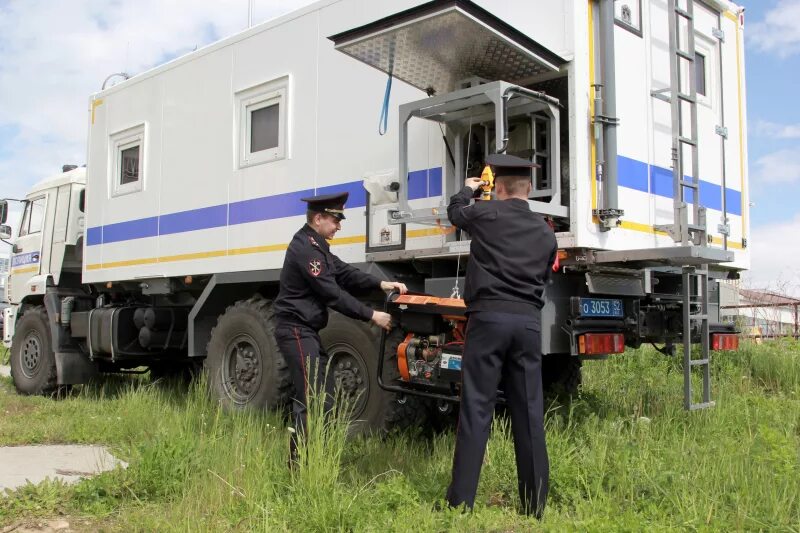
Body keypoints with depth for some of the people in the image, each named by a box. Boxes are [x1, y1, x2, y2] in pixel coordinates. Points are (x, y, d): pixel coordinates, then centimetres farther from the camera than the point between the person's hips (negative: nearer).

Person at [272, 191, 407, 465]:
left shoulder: (315, 244, 14)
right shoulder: (305, 248, -20)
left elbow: (344, 273, 10)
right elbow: (333, 294, -22)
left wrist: (381, 284, -4)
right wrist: (371, 315, -18)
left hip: (306, 330, 11)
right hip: (296, 330, -11)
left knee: (324, 393, 14)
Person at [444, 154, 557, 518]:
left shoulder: (486, 213, 3)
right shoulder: (546, 232, 14)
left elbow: (455, 212, 24)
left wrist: (467, 189, 45)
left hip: (489, 317, -3)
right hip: (529, 322, 3)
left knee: (476, 408, -2)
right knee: (529, 413, 6)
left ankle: (461, 501, -1)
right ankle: (534, 505, 12)